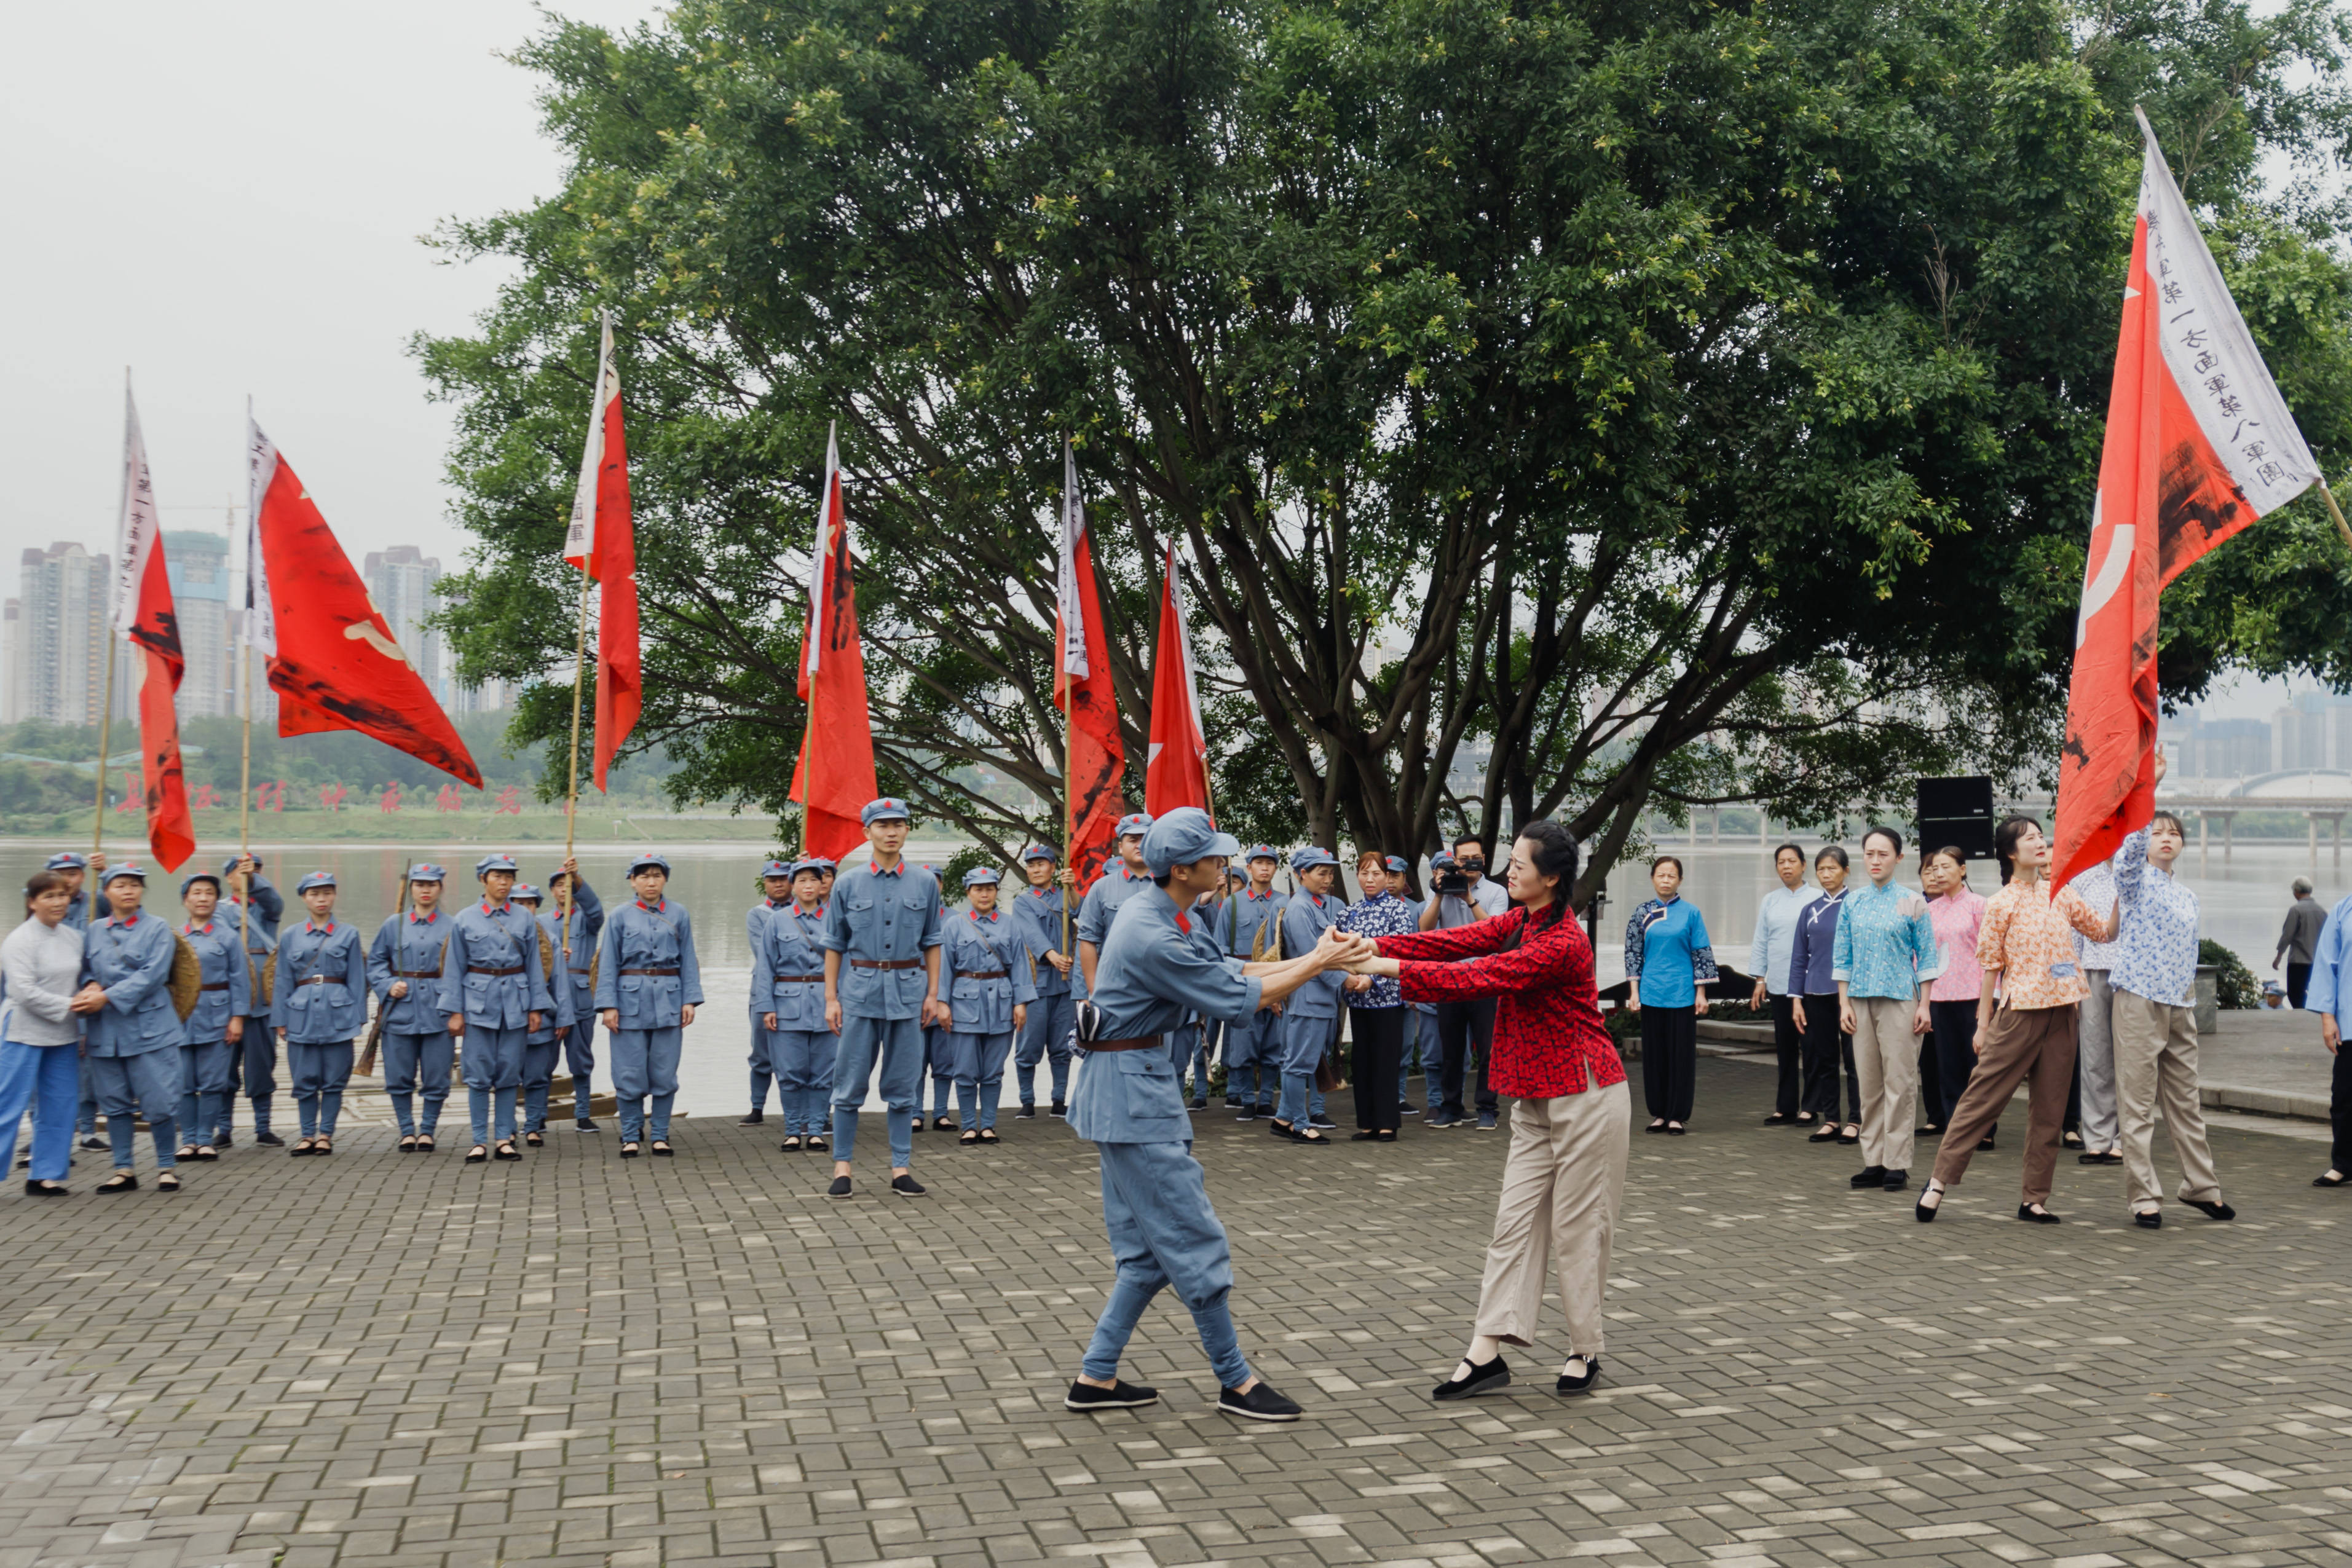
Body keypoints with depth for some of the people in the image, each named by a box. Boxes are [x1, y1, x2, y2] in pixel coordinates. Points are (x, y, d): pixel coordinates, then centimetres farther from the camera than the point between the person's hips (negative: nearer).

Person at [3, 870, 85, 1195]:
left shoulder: (73, 936, 8)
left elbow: (80, 979, 16)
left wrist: (88, 997, -6)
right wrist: (68, 1006, -17)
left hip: (64, 1035, 6)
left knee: (58, 1107, 8)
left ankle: (45, 1175, 17)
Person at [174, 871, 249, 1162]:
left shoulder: (227, 936, 3)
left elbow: (238, 980, 2)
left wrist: (237, 1017, -5)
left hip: (215, 1015, -2)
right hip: (180, 1016, 2)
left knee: (212, 1081, -1)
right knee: (184, 1082, 3)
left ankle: (206, 1139, 7)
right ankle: (188, 1140, 12)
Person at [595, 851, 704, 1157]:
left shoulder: (679, 914, 6)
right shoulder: (619, 917, 2)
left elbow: (689, 960, 7)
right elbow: (608, 964, 2)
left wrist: (690, 1000, -1)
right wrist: (608, 1005, -5)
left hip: (668, 1001, 1)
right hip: (630, 1000, -1)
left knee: (665, 1074, 5)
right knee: (630, 1075, 1)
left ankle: (660, 1136, 15)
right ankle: (631, 1137, 13)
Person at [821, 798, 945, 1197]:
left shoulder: (925, 883, 6)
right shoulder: (848, 883, 2)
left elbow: (932, 942, 10)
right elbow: (834, 944, 5)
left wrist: (933, 993, 4)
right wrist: (831, 998, 0)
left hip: (908, 991, 1)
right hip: (859, 990, -1)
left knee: (903, 1086, 5)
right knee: (850, 1084, 1)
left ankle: (901, 1168, 12)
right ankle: (842, 1167, 9)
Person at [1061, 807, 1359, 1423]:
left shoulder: (1170, 917, 8)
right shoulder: (1153, 938, -23)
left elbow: (1230, 970, 11)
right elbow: (1236, 999, -16)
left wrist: (1316, 958, 4)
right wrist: (1318, 963, -6)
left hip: (1134, 1086, 11)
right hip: (1132, 1090, -11)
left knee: (1146, 1249, 14)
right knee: (1193, 1240, -2)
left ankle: (1096, 1377, 18)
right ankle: (1236, 1382, 8)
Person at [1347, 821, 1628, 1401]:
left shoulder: (1562, 944, -22)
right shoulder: (1520, 923, 8)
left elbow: (1480, 977, -27)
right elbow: (1455, 942, -1)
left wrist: (1388, 967, -27)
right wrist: (1371, 946, -14)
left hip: (1585, 1097, -9)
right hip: (1537, 1100, 9)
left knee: (1575, 1228, 2)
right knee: (1515, 1220, 5)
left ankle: (1584, 1353, 17)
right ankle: (1486, 1353, 5)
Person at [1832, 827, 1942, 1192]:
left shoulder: (1912, 903, 0)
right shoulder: (1853, 905, 8)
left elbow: (1926, 957, 1)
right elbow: (1843, 957, 11)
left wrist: (1924, 1005, -5)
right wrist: (1844, 1003, 3)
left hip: (1899, 999, -3)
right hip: (1861, 1000, 3)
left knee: (1899, 1081, -3)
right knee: (1868, 1082, 6)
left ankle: (1897, 1164, 3)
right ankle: (1874, 1162, 13)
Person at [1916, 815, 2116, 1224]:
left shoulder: (2060, 895, 11)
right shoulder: (2001, 904, -2)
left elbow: (2105, 931, 18)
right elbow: (1990, 965, -1)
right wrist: (1983, 1023, -2)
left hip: (2061, 1010, 5)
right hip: (2019, 1010, -5)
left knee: (2049, 1108, 6)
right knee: (1983, 1097, -5)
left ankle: (2034, 1198, 12)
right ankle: (1940, 1181, 2)